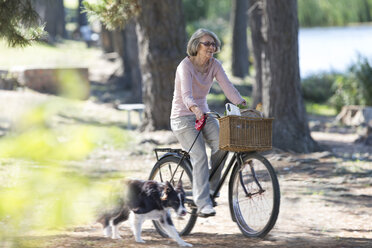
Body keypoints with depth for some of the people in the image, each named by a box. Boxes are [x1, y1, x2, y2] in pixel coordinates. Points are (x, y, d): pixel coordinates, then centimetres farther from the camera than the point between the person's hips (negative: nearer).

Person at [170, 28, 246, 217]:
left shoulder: (214, 65, 1)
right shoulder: (185, 66, -17)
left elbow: (228, 87, -11)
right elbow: (186, 94, -31)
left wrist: (243, 105, -27)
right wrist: (194, 108, -51)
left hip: (204, 114, 5)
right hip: (183, 117, -5)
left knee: (221, 144, -20)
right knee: (200, 156, -22)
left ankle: (211, 189, -1)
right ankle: (203, 204, -24)